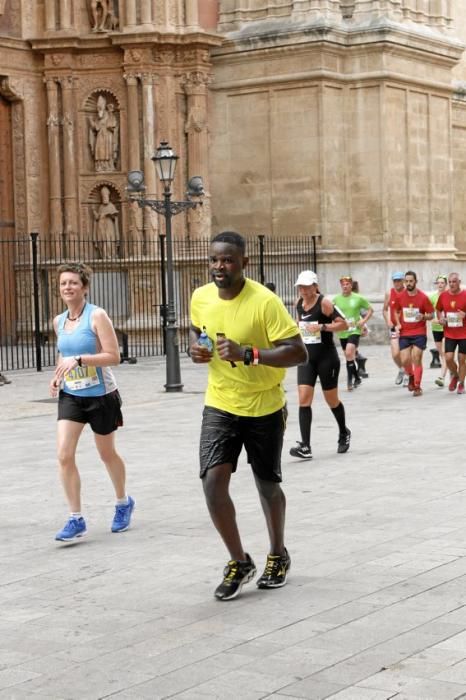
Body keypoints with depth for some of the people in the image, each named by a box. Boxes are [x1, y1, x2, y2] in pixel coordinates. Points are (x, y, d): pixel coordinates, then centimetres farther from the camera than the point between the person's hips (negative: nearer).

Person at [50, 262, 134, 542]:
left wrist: (78, 359, -29)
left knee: (107, 454, 13)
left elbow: (114, 356, -19)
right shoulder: (59, 321, 5)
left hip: (101, 395, -4)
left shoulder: (97, 316, -14)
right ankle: (76, 519, -3)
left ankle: (124, 502, 39)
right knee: (65, 456, -11)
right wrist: (58, 375, 3)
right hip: (70, 396, 5)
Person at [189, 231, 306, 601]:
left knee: (267, 486, 12)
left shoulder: (264, 301, -21)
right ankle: (239, 562, 4)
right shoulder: (201, 297, -5)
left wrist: (246, 353, -33)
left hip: (264, 408, -3)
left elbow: (298, 352, -24)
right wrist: (196, 348, -6)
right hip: (220, 405, 3)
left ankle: (278, 556, 37)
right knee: (213, 480, -13)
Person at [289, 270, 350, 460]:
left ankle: (344, 433, 37)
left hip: (326, 357, -5)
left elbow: (343, 324, -17)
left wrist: (321, 327, -25)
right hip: (306, 357, 5)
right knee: (304, 399, -10)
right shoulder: (299, 303, 5)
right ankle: (305, 447, -13)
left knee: (331, 400, 9)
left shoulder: (324, 303, -13)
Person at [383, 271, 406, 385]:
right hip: (394, 327, 2)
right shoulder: (389, 293, 1)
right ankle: (401, 369, 23)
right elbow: (385, 310, 11)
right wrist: (388, 321, -4)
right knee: (395, 354, -6)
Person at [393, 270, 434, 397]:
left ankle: (417, 387, 2)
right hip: (404, 333, 2)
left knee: (416, 359, -8)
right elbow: (396, 311, 17)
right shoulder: (400, 296, 1)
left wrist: (423, 317, -20)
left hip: (419, 333, -2)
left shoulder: (423, 297, -7)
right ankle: (411, 376, 30)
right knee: (405, 360, -3)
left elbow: (431, 315, 1)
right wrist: (398, 324, 0)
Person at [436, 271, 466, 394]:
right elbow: (438, 310, 17)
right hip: (449, 333, 2)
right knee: (448, 358, -8)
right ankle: (455, 376, 23)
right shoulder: (443, 295, 0)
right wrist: (440, 319, -2)